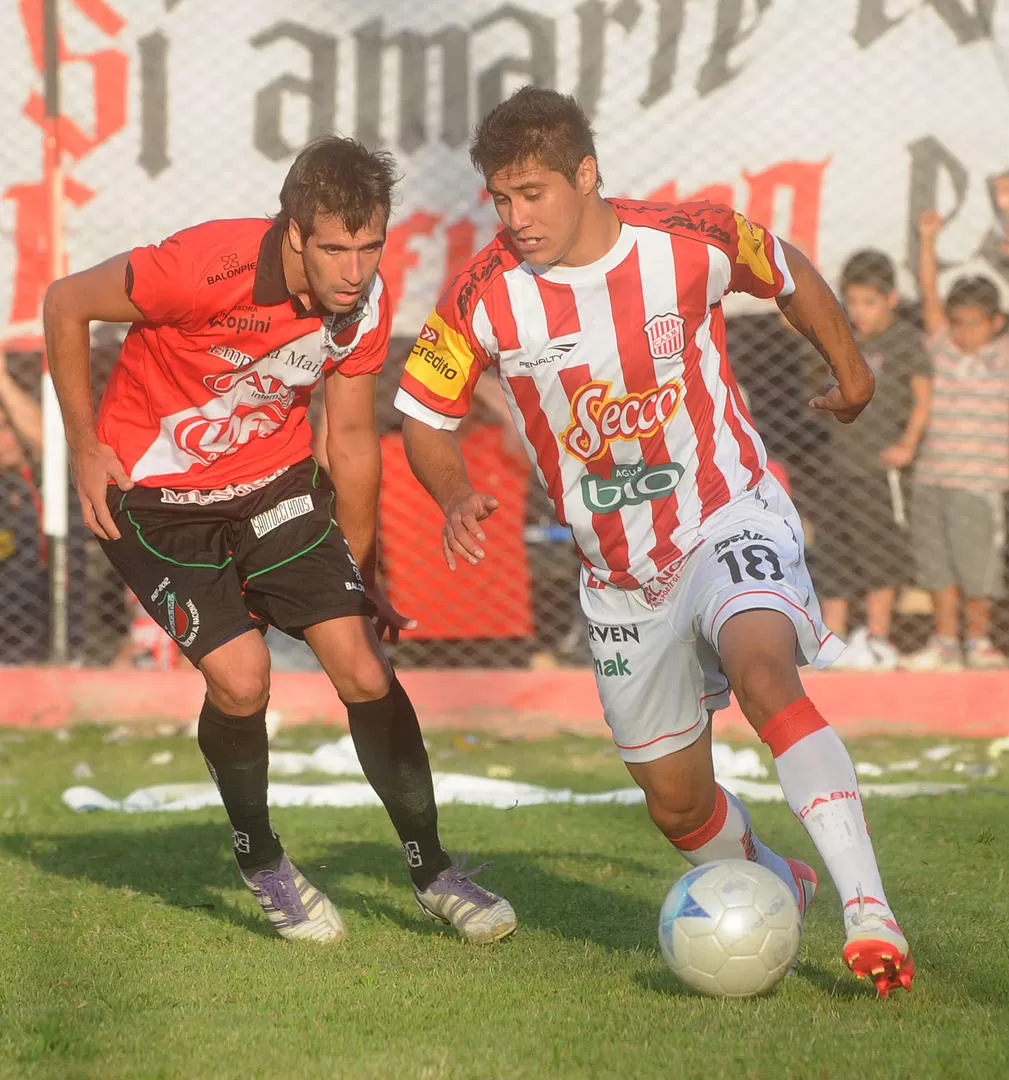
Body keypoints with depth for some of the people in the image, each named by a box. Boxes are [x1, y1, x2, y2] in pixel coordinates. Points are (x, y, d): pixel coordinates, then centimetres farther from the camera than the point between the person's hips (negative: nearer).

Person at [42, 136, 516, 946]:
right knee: (241, 675, -18)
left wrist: (358, 570, 13)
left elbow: (351, 438, 4)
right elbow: (66, 304, -13)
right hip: (154, 495, -4)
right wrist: (84, 448, -9)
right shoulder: (206, 267, -29)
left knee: (363, 664, -8)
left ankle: (433, 872, 8)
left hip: (275, 482, 4)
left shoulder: (366, 302, -12)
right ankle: (261, 864, 10)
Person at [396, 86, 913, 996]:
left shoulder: (693, 243, -14)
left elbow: (788, 273, 8)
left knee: (761, 669, -34)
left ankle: (869, 913, -39)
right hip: (620, 574, 3)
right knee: (677, 803, 9)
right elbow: (425, 419, 0)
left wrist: (850, 368, 22)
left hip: (730, 521, -3)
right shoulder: (485, 297, -12)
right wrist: (456, 497, -20)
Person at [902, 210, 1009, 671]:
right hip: (932, 475, 3)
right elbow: (929, 293, 3)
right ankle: (944, 641, 13)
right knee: (937, 561, 6)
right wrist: (927, 240, -5)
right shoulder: (944, 349, 8)